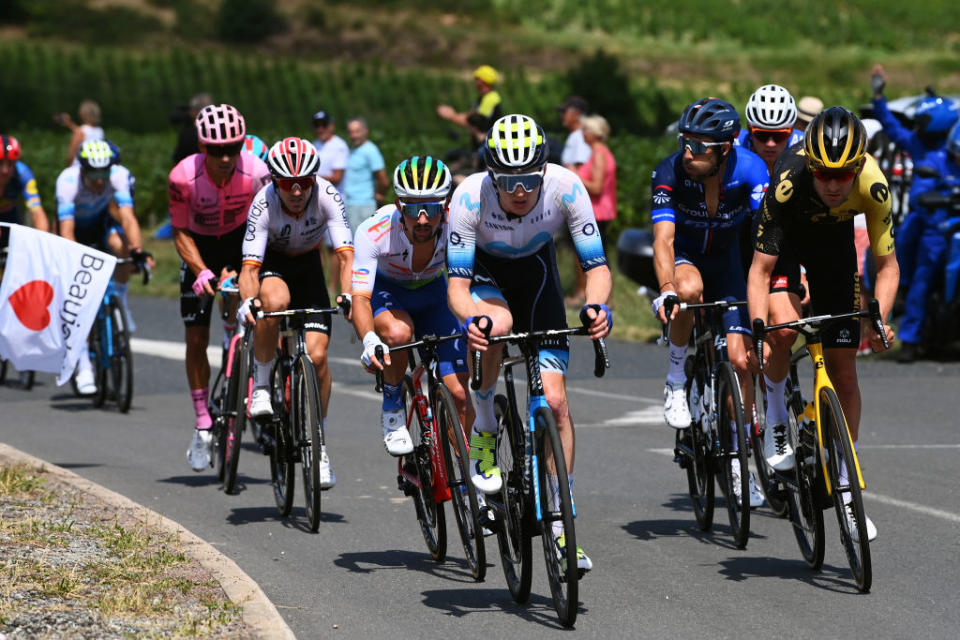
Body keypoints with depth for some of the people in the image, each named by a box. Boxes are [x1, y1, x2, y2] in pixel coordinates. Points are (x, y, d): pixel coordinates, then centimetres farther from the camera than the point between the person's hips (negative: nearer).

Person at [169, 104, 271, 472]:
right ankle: (203, 427, 9)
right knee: (196, 339, -2)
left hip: (240, 241, 0)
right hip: (200, 248, 0)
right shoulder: (184, 176, -28)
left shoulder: (256, 172, -29)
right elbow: (180, 233, -17)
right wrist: (201, 271, -32)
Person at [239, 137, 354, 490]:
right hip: (271, 263, -2)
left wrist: (349, 296, -51)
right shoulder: (264, 204, -32)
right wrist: (247, 301, -57)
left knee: (317, 354, -13)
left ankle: (319, 446, 4)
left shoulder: (327, 196, -29)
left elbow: (346, 256, -33)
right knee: (275, 301, -39)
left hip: (307, 265, 2)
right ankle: (261, 384, -16)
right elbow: (249, 267, -36)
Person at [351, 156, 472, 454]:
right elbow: (360, 297, -37)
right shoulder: (374, 232, -34)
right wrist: (369, 341, -55)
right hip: (385, 290, -2)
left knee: (460, 393, -11)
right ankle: (392, 407, -10)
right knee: (398, 332, -37)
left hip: (432, 294, 2)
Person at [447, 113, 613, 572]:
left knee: (554, 401, -9)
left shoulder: (565, 187, -31)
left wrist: (596, 305, -47)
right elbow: (457, 285, -32)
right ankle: (484, 430, -12)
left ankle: (560, 525, 2)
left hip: (535, 269, 2)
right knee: (496, 324, -39)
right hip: (484, 270, -2)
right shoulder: (469, 198, -34)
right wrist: (470, 319, -53)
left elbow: (596, 265, -25)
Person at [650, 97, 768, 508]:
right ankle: (676, 379, -16)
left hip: (728, 259, 2)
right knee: (690, 289, -39)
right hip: (684, 256, -2)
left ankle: (736, 460, 8)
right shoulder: (669, 173, -28)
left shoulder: (750, 169, -26)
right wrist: (666, 289, -53)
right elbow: (663, 237, -36)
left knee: (739, 359, -7)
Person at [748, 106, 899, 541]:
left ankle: (846, 489, 11)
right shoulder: (788, 184, -40)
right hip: (786, 235, -2)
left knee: (843, 370, 0)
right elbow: (760, 269, -36)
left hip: (834, 241, 2)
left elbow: (887, 265, -23)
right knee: (784, 332, -30)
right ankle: (776, 415, 1)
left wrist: (877, 321, -39)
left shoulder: (872, 186, -34)